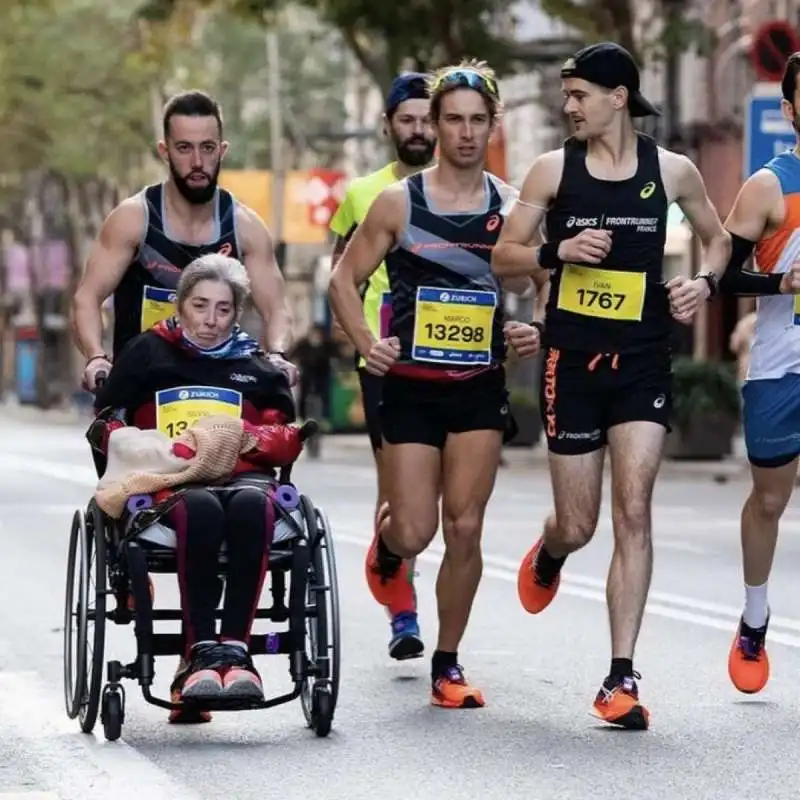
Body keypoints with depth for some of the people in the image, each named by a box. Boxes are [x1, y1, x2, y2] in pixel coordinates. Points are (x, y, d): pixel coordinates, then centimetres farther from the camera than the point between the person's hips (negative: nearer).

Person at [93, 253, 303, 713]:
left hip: (242, 476, 2)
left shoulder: (256, 366, 27)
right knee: (201, 507, -40)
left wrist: (245, 435, -2)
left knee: (251, 504, -38)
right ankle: (200, 653, -46)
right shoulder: (148, 354, 22)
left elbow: (287, 440, 19)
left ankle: (235, 649, -44)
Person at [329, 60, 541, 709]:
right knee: (414, 531, -6)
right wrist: (366, 341, -11)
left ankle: (448, 664, 10)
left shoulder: (512, 207, 2)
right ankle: (386, 545, 34)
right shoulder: (399, 203, -3)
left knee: (464, 529, -5)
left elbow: (534, 287, 15)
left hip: (481, 390, 1)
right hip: (411, 387, -1)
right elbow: (345, 278, 4)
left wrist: (531, 332, -6)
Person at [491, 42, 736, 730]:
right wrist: (558, 251, -15)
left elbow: (718, 238, 18)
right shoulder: (553, 169, 1)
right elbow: (503, 258, 4)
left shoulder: (672, 171, 2)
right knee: (578, 526, 4)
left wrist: (705, 282, -3)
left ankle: (621, 679, -10)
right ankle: (548, 554, 44)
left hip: (643, 359, 0)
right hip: (572, 357, 0)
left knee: (634, 511, -13)